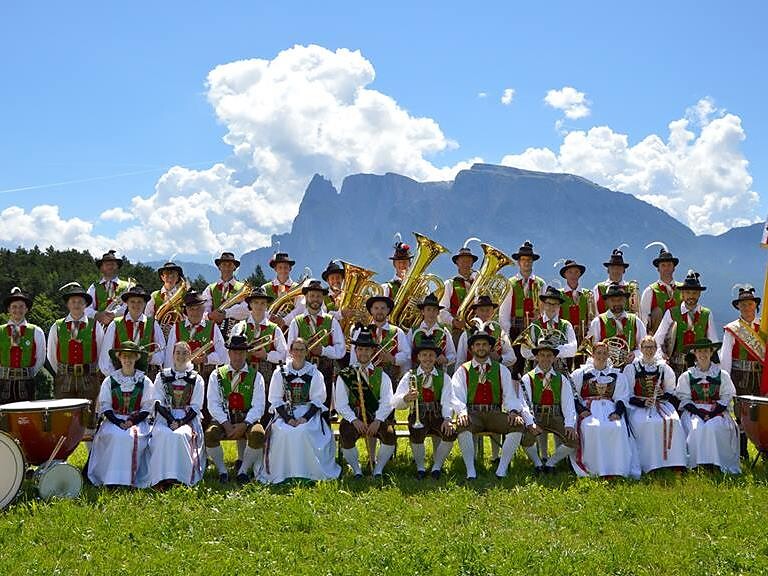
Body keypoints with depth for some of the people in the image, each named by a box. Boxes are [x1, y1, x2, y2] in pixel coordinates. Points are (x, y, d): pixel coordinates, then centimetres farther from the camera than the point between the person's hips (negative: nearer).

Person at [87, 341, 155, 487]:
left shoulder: (145, 382, 7)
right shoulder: (110, 381, 7)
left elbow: (147, 407, 4)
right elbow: (104, 406, 3)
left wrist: (132, 421, -13)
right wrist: (118, 422, -13)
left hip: (137, 420, 0)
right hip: (114, 419, 0)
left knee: (133, 436, -32)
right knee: (114, 436, -32)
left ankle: (132, 478, -23)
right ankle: (113, 478, -26)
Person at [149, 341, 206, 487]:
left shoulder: (197, 379, 10)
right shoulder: (162, 376, 13)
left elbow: (196, 407, 4)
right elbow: (158, 402, 4)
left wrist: (181, 422, -13)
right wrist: (171, 420, -11)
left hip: (188, 419, -1)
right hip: (165, 417, 1)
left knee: (181, 434, -34)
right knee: (164, 434, -32)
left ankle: (181, 476, -31)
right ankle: (162, 477, -32)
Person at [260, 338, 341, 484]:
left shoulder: (314, 373, 5)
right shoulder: (280, 372, 7)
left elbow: (318, 400, 2)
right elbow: (275, 399, 3)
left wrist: (305, 418, -14)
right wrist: (288, 418, -12)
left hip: (309, 413, -1)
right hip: (285, 413, 1)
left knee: (303, 431, -31)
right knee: (284, 432, -30)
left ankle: (308, 472, -21)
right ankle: (283, 473, -20)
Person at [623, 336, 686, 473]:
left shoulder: (663, 368, 16)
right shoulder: (631, 368, 8)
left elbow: (672, 391, 18)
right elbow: (627, 394, 3)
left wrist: (664, 394, -6)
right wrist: (643, 402, -14)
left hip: (661, 403, 2)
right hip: (639, 405, -2)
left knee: (673, 421, -29)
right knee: (645, 423, -34)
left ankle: (673, 462, -25)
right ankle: (649, 464, -28)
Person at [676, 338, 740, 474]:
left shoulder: (722, 375, 10)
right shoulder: (687, 376, 9)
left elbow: (726, 397, 6)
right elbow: (684, 399, 3)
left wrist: (713, 412, -11)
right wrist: (698, 412, -13)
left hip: (716, 411, 0)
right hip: (694, 410, 0)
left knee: (716, 427, -31)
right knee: (696, 428, -31)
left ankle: (719, 462, -22)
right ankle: (694, 462, -25)